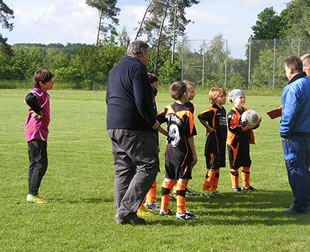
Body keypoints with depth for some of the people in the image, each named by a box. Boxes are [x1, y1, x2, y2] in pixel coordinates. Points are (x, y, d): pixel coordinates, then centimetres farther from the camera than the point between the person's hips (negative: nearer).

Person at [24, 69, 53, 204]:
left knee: (35, 164, 13)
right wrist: (39, 112, -23)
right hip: (36, 132, -10)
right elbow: (29, 98, -36)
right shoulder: (37, 93, -15)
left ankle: (32, 194, 19)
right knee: (39, 163, -9)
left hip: (40, 133, 10)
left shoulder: (43, 94, 15)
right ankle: (32, 194, -6)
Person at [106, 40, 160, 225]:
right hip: (134, 129, -9)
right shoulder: (138, 68, -9)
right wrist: (153, 122, -7)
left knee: (123, 170, 12)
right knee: (148, 167, -5)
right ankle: (127, 209, -10)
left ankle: (122, 213, 10)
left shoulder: (115, 69, 21)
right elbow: (142, 101, -19)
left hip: (113, 127, 9)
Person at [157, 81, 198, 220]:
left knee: (168, 179, 13)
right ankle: (180, 212, 0)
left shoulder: (168, 109, 3)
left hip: (169, 150, 6)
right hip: (183, 152, -6)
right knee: (182, 180, -2)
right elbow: (189, 136, -11)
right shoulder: (187, 112, -13)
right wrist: (194, 154, -4)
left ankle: (163, 209, 19)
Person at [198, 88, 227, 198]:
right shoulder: (213, 110, -14)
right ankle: (205, 190, -4)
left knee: (217, 166, 13)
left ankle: (213, 189, 20)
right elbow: (200, 116, -27)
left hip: (221, 142, 9)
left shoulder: (223, 110, 14)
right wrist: (208, 128, -18)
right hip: (213, 142, -9)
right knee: (212, 166, -8)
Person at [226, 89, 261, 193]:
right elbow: (232, 128, -21)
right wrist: (244, 128, -26)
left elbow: (251, 126, 18)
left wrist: (257, 123, -2)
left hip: (245, 141, 7)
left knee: (246, 163, 13)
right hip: (235, 142, -7)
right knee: (235, 164, 2)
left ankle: (246, 185, 25)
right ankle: (235, 186, 12)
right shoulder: (232, 113, -13)